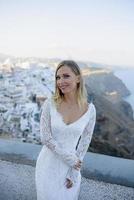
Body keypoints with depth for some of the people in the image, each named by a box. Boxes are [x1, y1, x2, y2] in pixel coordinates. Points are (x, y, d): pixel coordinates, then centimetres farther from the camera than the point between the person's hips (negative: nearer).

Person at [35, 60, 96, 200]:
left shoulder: (89, 109, -12)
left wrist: (73, 173, -4)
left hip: (71, 166, 1)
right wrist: (70, 158, -14)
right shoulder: (49, 104, -15)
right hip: (48, 164, -1)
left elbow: (84, 143, -6)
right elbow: (45, 138, -14)